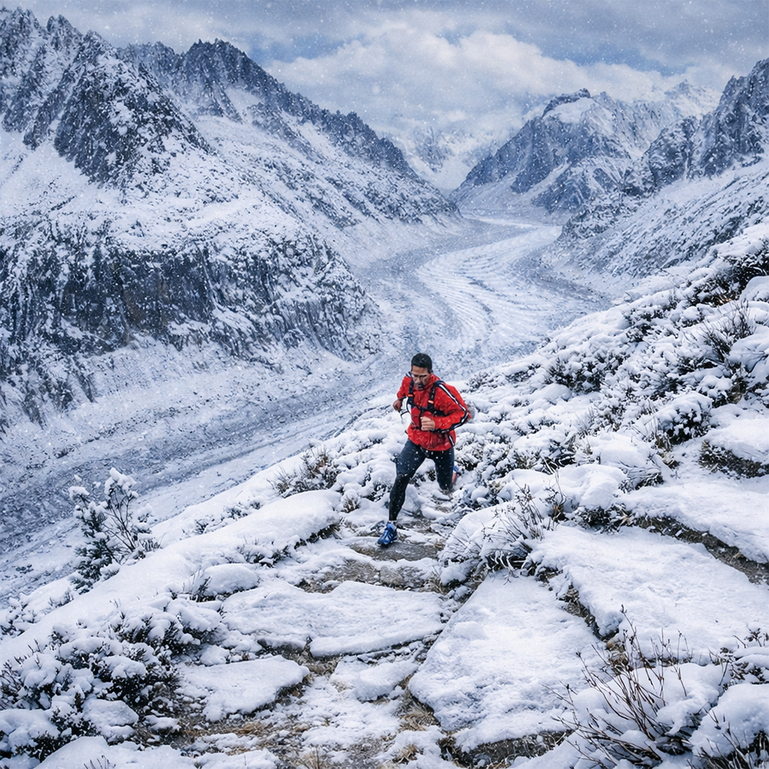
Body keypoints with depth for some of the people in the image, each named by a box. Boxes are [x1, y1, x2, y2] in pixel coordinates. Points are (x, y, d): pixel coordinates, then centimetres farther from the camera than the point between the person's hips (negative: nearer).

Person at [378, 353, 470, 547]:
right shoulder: (409, 380, -14)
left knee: (446, 488, 16)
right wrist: (400, 398, 32)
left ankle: (449, 472, 54)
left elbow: (463, 414, -25)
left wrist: (437, 424, -37)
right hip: (416, 441, 3)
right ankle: (391, 525, -6)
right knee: (401, 479, -16)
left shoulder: (443, 391, -30)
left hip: (440, 445, -3)